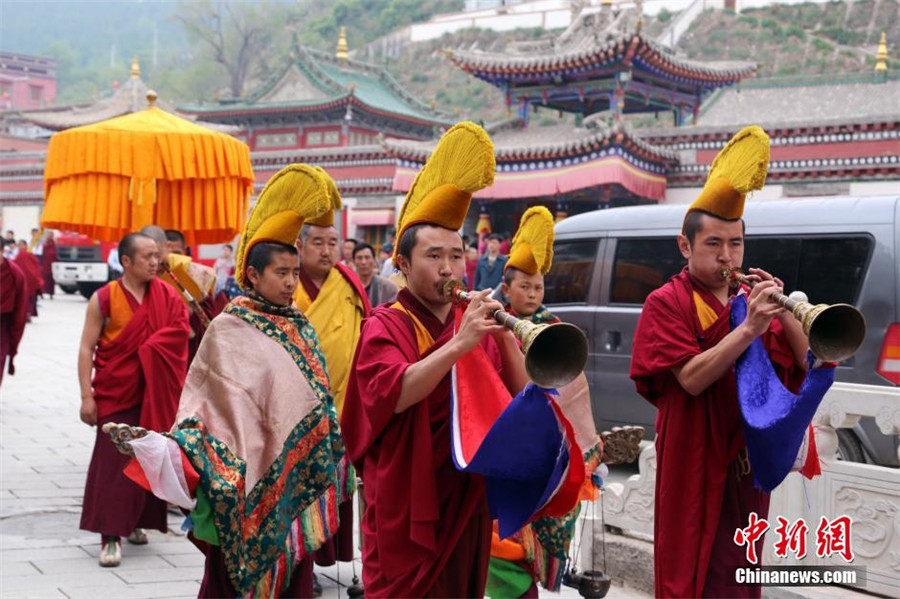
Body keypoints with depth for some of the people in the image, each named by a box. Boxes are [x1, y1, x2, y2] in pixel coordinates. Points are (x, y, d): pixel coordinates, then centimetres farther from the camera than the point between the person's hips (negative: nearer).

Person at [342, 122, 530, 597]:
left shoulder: (474, 320, 10)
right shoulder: (386, 326, -6)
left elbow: (521, 397, 2)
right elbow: (393, 395, -25)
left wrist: (506, 337, -13)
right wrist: (459, 344, -30)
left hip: (469, 503, 6)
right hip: (406, 508, -5)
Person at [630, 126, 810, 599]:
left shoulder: (750, 298, 11)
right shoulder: (667, 303, -7)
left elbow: (806, 366, 5)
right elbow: (692, 379, -19)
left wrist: (785, 312, -11)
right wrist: (749, 327, -24)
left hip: (748, 461, 6)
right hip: (695, 462, -6)